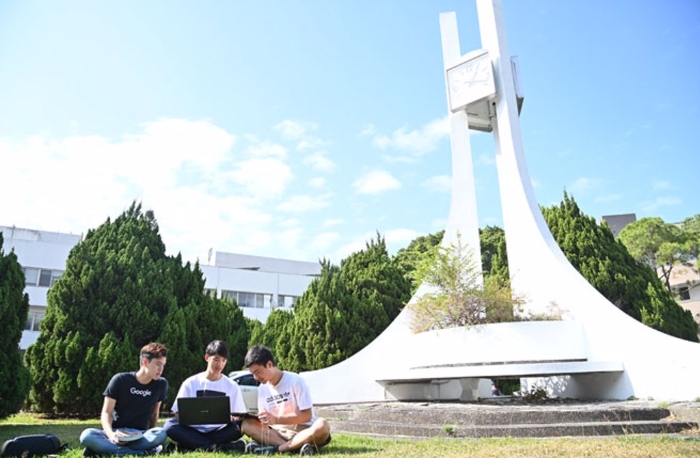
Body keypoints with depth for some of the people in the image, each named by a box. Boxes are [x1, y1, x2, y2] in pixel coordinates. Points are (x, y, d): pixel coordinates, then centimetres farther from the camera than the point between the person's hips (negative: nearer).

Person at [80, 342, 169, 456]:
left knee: (161, 434, -34)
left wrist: (150, 437, 6)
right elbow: (106, 412, -5)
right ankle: (142, 452, -34)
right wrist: (110, 434, -23)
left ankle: (103, 447, -25)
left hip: (139, 435, 1)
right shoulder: (120, 380, -3)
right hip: (116, 433, -1)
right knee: (87, 435, -33)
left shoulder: (161, 384, 4)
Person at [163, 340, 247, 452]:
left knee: (239, 426, -29)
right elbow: (178, 414, 3)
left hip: (219, 432, 0)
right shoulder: (190, 383, 7)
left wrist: (233, 419, -20)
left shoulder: (232, 386, 8)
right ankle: (220, 446, -32)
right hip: (194, 431, 1)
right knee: (170, 425, -27)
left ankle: (189, 446, -26)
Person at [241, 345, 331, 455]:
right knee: (247, 424, -17)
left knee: (322, 425, -36)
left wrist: (277, 419, -21)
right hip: (280, 433, 5)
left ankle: (275, 448, -30)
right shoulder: (262, 389, 6)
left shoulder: (295, 381, -11)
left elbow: (307, 416, -13)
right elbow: (265, 422, 8)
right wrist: (263, 420, -16)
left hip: (303, 432, -5)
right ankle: (297, 446, -29)